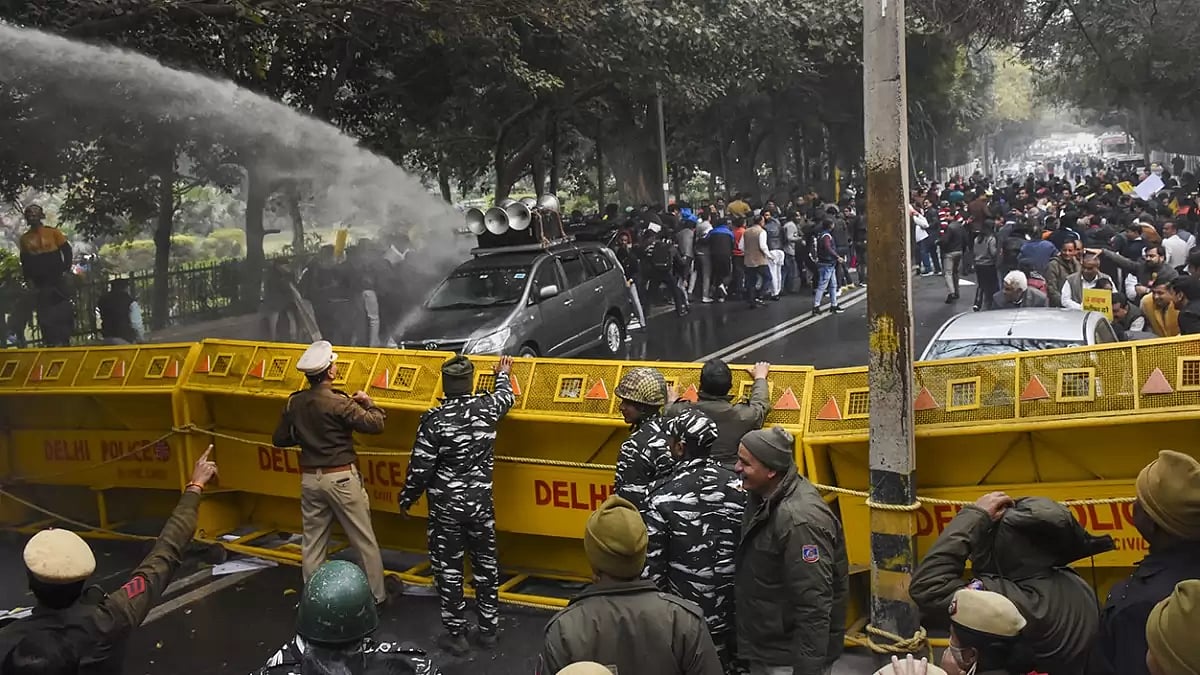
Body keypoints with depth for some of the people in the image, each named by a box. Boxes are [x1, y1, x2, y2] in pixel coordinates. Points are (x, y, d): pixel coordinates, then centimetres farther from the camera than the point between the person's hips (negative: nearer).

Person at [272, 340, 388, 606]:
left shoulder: (294, 403, 1)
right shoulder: (338, 403, -17)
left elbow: (280, 439, 10)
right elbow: (376, 424, -17)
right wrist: (367, 401, 0)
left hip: (310, 479, 5)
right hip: (341, 478, -5)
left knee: (312, 542, 13)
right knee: (364, 540, 7)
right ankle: (377, 595, 14)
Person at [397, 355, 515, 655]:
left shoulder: (435, 420, -18)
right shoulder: (488, 407, -6)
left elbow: (420, 467, -15)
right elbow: (506, 396, 19)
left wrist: (407, 498, 2)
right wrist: (503, 374, 40)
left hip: (446, 506, -3)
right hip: (480, 502, 4)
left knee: (448, 568, 8)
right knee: (485, 563, 16)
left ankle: (456, 635, 16)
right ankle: (488, 628, 25)